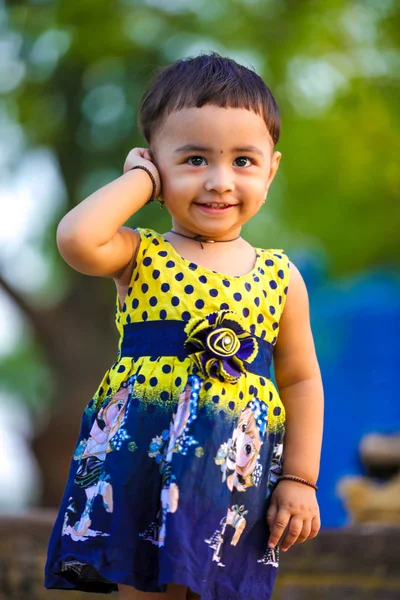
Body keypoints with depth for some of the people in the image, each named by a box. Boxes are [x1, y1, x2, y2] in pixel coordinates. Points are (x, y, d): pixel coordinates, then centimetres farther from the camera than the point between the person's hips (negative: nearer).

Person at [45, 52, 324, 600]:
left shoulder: (279, 277, 5)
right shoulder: (140, 258, -1)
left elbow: (301, 380, 10)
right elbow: (77, 238, -24)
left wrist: (300, 479, 4)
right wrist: (141, 179, -9)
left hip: (238, 482, 2)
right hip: (140, 469, -2)